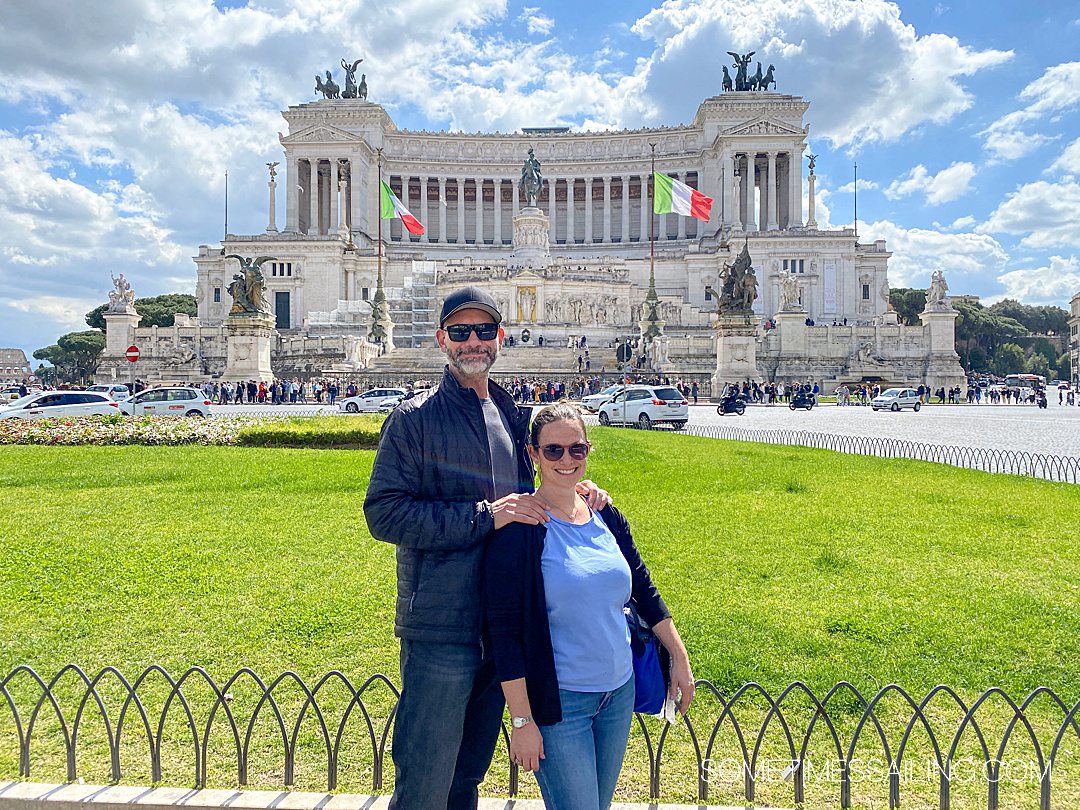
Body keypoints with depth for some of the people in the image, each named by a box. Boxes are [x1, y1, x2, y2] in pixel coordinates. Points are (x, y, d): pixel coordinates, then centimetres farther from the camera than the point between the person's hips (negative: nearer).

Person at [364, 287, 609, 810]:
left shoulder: (513, 417, 11)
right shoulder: (415, 417, -8)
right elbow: (384, 513, -16)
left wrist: (573, 490, 0)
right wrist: (484, 516, -22)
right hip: (440, 628, -6)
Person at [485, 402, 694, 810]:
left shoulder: (606, 517, 2)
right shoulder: (518, 528, -16)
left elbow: (644, 590, 13)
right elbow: (504, 630, -15)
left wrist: (680, 659, 12)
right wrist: (521, 721, -15)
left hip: (619, 692, 6)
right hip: (557, 701, -6)